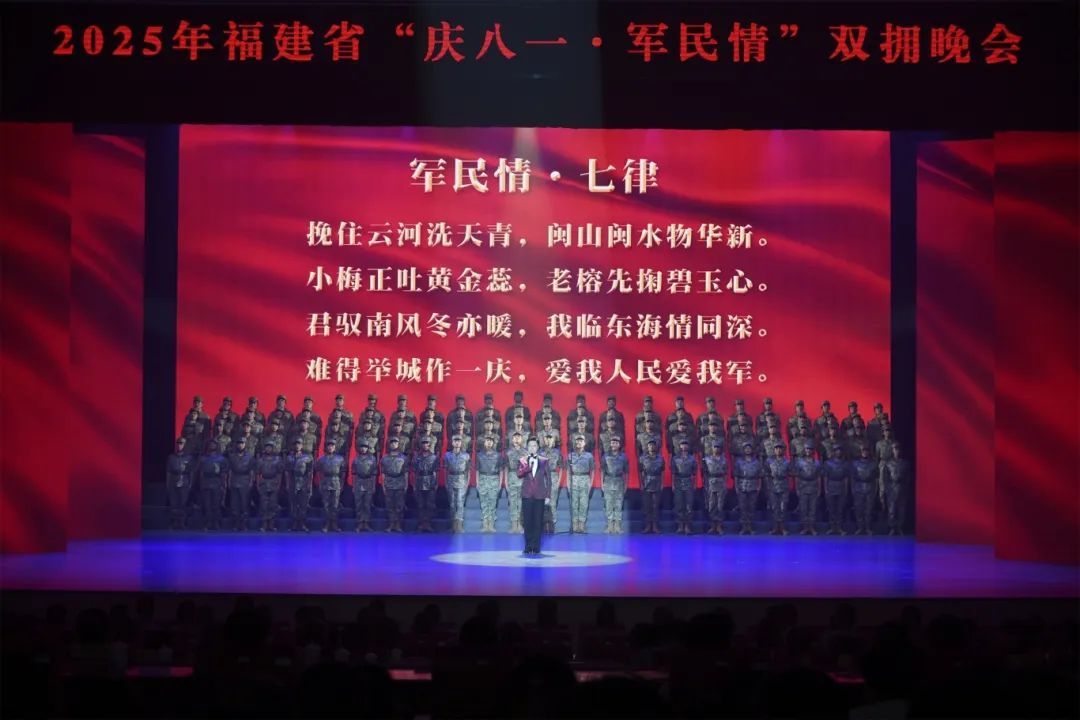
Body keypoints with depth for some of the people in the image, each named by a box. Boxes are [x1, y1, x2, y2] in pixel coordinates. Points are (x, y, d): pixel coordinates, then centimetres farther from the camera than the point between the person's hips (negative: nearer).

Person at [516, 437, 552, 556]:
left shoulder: (543, 461, 6)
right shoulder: (523, 461, 6)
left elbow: (548, 479, 6)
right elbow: (519, 474, -12)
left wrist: (548, 496, 0)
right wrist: (528, 465, -27)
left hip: (539, 495, 0)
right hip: (527, 495, 0)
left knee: (538, 522, -1)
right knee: (527, 522, -1)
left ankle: (536, 547, 5)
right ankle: (528, 547, 6)